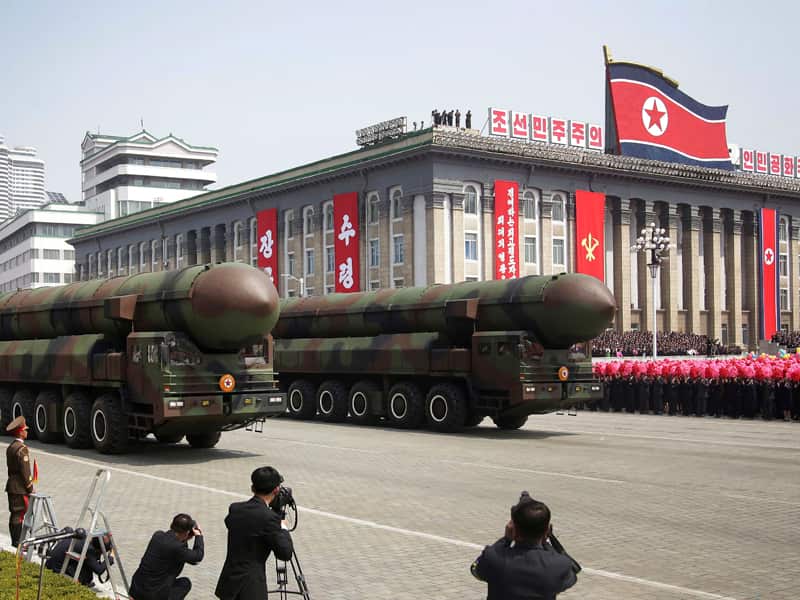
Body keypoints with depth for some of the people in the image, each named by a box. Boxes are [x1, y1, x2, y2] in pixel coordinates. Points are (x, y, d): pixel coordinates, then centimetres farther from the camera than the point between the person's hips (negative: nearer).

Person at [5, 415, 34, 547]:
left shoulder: (10, 447, 12)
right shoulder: (22, 448, -18)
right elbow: (25, 471, -19)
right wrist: (30, 488, -11)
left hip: (12, 486, 9)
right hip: (20, 488, -9)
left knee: (14, 514, 13)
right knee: (19, 514, -5)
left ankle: (15, 541, 19)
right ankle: (17, 541, -2)